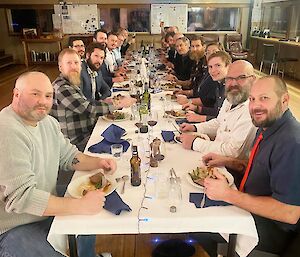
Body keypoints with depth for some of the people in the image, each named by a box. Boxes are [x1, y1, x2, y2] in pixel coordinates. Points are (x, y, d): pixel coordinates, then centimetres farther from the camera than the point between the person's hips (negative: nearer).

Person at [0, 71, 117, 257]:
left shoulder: (48, 121, 1)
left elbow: (68, 156, 11)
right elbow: (22, 197, -31)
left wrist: (97, 162, -9)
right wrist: (82, 205, -31)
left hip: (46, 211, 9)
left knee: (91, 219, 14)